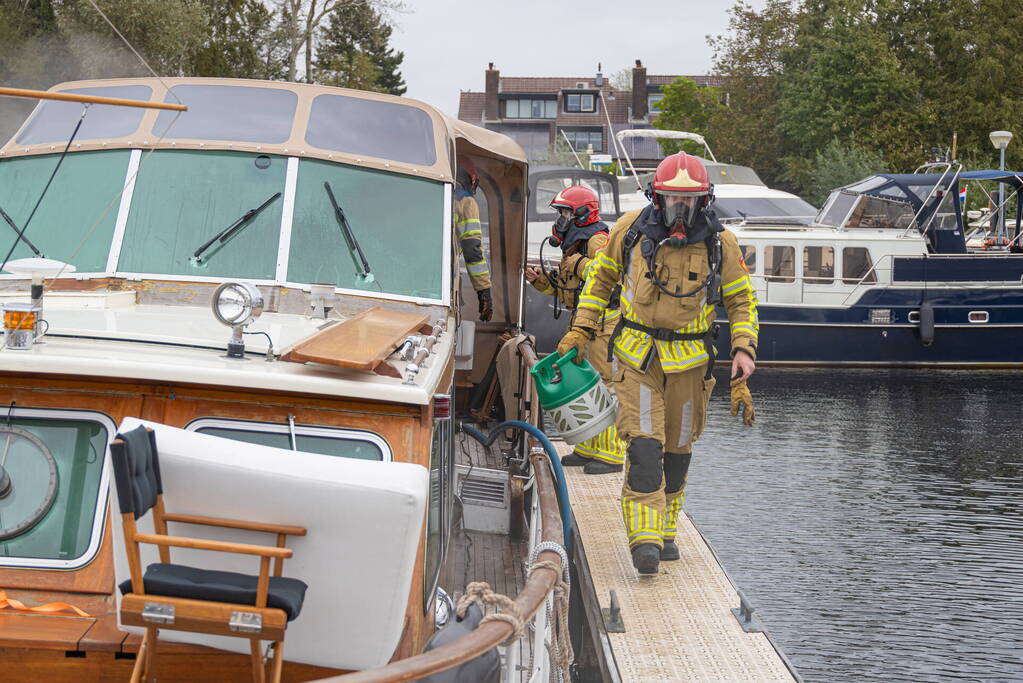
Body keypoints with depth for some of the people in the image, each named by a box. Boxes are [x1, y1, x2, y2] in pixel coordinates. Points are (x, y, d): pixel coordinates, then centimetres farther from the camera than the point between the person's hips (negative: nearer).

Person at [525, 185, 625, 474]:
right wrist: (541, 280, 11)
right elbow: (565, 291, 25)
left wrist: (578, 264, -22)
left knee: (604, 386, -11)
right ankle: (588, 449, 22)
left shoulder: (597, 241, -11)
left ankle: (612, 455, -9)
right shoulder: (574, 245, 20)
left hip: (604, 323, -11)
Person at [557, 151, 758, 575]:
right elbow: (601, 278, 10)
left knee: (677, 450, 12)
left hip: (690, 362, 2)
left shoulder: (720, 243, -6)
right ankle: (644, 539, -18)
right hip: (638, 357, -1)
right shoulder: (630, 230, -6)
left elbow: (741, 301, 5)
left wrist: (744, 349, -9)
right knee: (644, 446, -15)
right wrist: (581, 329, 3)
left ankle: (665, 530, 29)